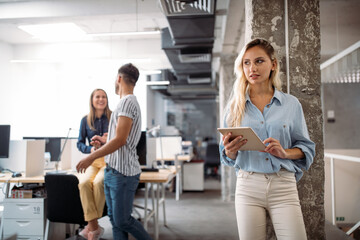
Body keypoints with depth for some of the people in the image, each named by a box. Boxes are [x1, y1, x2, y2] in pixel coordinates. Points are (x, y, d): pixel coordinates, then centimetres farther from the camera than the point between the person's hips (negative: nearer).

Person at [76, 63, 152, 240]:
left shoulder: (127, 102, -13)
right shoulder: (128, 102, 18)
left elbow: (120, 140, -20)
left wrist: (91, 157, -16)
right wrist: (103, 140, 34)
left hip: (122, 173, -10)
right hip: (112, 172, 10)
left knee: (123, 220, -1)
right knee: (115, 219, 12)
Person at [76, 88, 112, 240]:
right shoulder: (86, 120, 10)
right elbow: (80, 143, 11)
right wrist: (91, 149, -9)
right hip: (93, 161, 3)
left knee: (98, 182, -31)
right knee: (84, 182, -29)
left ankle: (91, 225, -14)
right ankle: (94, 227, -23)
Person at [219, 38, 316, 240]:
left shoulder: (291, 104, 6)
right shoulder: (236, 106, 7)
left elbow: (307, 147, 8)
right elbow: (227, 155, 11)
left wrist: (285, 153, -12)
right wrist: (230, 150, -12)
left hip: (283, 185, 0)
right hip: (248, 185, 1)